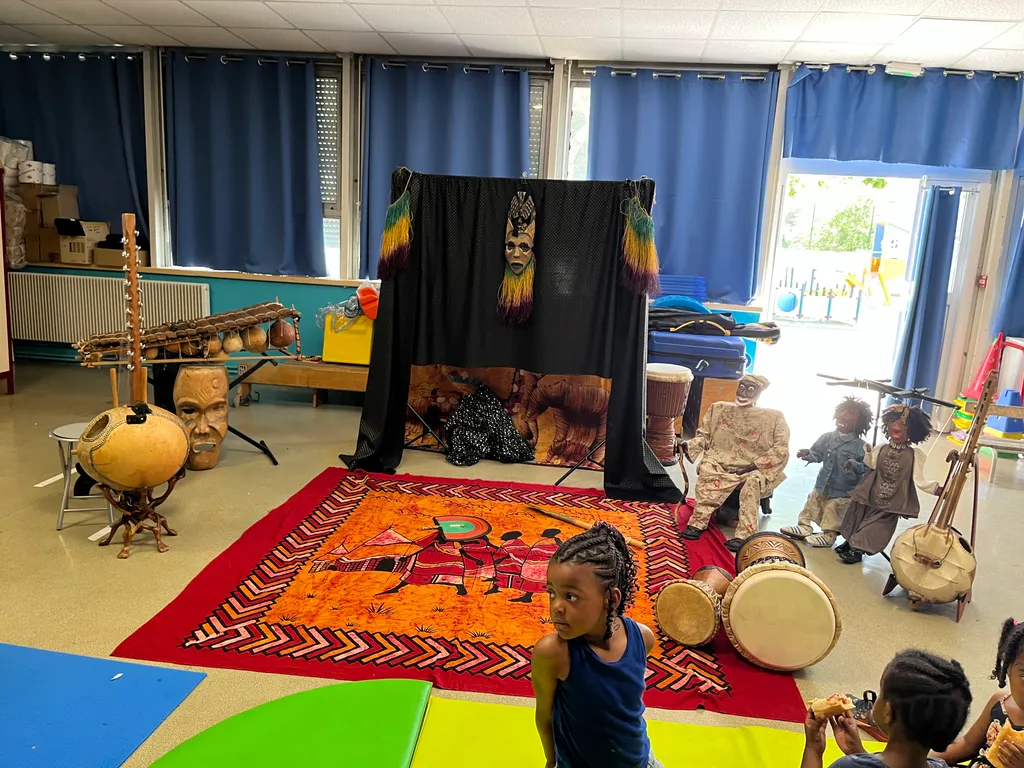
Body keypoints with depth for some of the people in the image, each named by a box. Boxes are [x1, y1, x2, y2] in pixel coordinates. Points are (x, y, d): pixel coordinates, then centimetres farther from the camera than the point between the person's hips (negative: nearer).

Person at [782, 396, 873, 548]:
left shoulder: (860, 446, -16)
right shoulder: (828, 437, -2)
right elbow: (817, 454, 5)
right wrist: (808, 454, -16)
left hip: (843, 490, -5)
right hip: (823, 485, 5)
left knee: (833, 509, 1)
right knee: (811, 503, 13)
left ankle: (828, 535, 16)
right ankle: (804, 527, 26)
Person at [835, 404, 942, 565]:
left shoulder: (915, 455, -12)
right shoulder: (880, 450, -4)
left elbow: (919, 481, -11)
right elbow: (865, 468, 5)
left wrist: (938, 489, -21)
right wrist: (853, 464, -11)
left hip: (892, 502, -3)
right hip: (870, 496, 3)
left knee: (876, 528, 5)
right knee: (857, 518, 16)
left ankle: (858, 549, 22)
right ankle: (850, 541, 38)